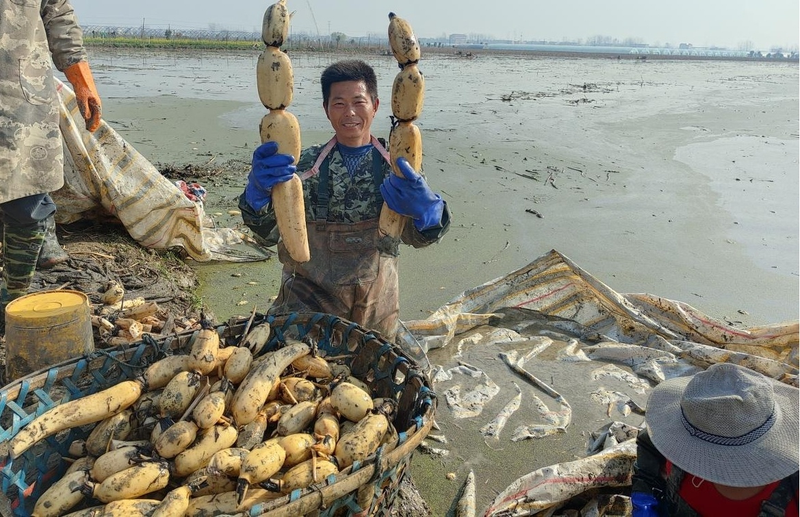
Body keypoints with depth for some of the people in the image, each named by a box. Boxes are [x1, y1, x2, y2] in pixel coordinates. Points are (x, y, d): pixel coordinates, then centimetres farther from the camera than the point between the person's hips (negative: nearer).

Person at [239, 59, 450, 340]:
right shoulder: (306, 164, -3)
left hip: (375, 308, 1)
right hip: (308, 302, -1)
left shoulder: (396, 167, -2)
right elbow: (268, 233, -11)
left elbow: (417, 236, -11)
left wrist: (426, 208, -34)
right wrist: (259, 191, -33)